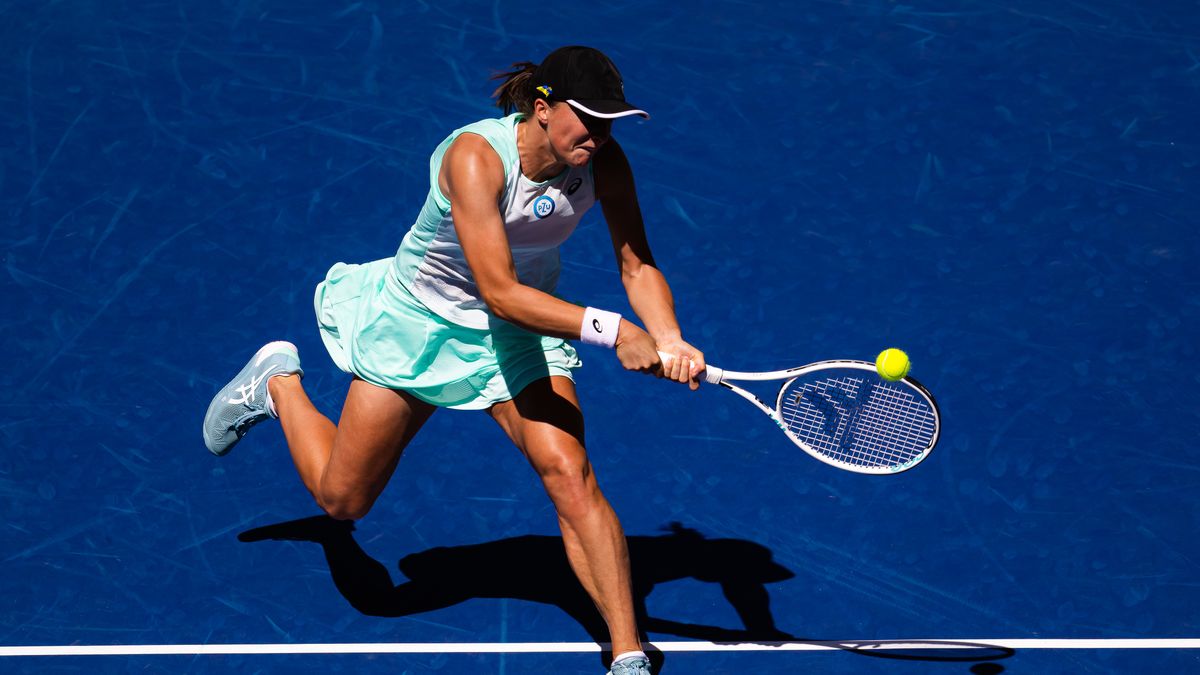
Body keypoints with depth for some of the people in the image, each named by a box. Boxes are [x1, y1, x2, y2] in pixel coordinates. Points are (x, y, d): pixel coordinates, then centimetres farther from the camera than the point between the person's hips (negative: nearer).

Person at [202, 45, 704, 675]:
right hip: (421, 322, -3)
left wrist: (667, 340, -35)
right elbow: (501, 295, -39)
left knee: (570, 475, -20)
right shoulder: (475, 157, -35)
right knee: (341, 499, 11)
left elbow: (637, 265, -15)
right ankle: (278, 382, 41)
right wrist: (611, 329, -46)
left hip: (522, 337, 3)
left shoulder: (604, 162, -19)